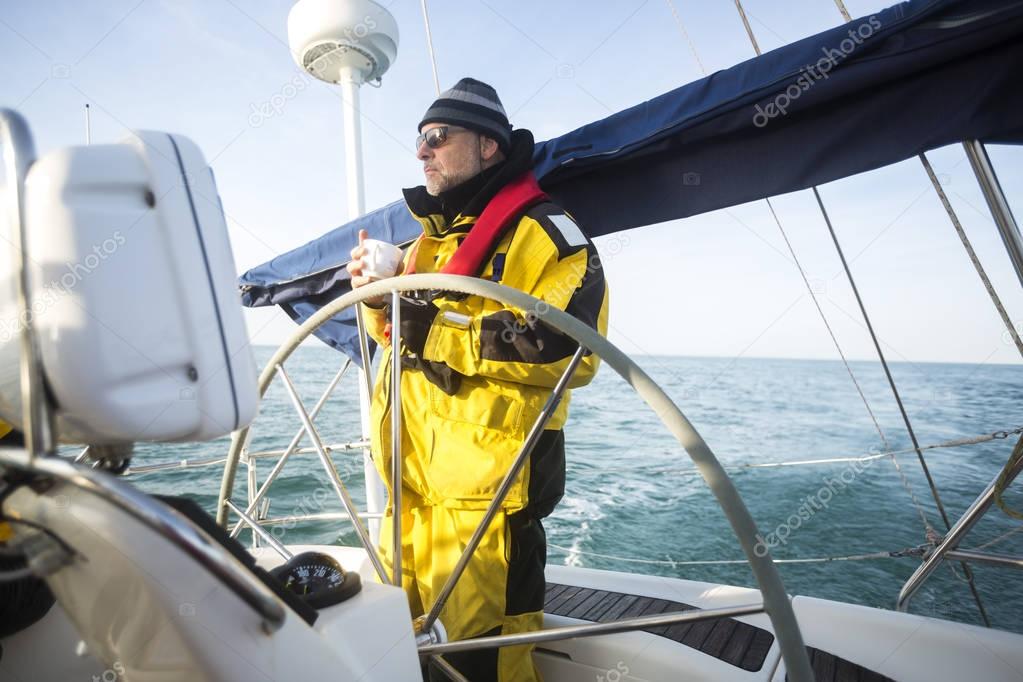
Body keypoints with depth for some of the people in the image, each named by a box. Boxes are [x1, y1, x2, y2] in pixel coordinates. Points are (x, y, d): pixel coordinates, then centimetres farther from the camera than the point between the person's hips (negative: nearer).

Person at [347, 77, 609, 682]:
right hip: (413, 484, 8)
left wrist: (439, 330, -20)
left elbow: (570, 350, -21)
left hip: (483, 491, -8)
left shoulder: (541, 231, -7)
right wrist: (381, 299, 5)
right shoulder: (431, 239, 20)